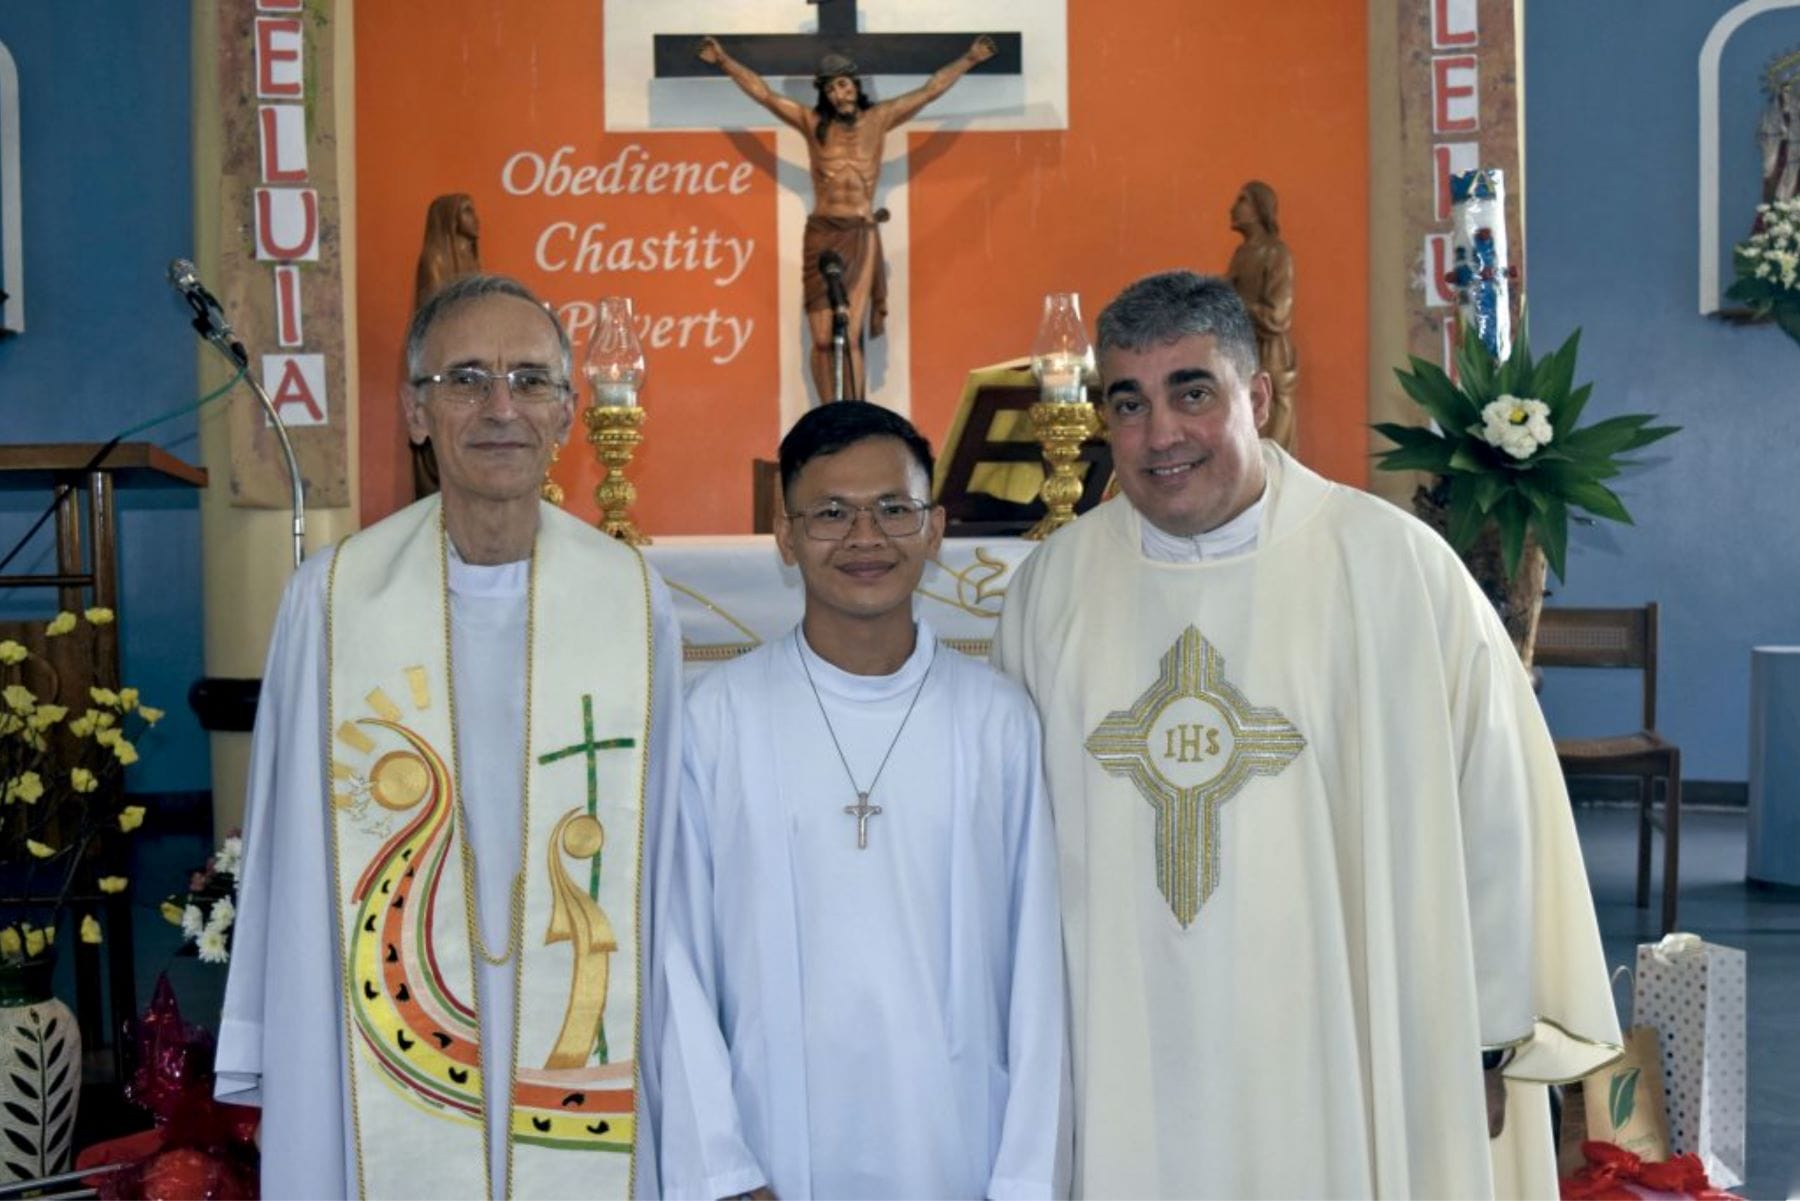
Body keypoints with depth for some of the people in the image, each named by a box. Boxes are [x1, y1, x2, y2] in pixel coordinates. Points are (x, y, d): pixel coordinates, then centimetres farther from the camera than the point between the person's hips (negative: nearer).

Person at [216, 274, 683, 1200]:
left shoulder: (629, 597, -2)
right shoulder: (334, 595, -4)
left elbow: (663, 842, 3)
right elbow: (288, 848, 0)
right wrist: (269, 1067, 1)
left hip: (583, 1051, 1)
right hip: (387, 1058, 0)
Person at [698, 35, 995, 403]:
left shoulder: (878, 119, 7)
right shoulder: (812, 122, 7)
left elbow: (930, 89, 11)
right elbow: (763, 93, 6)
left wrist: (969, 59, 13)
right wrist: (723, 61, 1)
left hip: (862, 238, -1)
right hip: (821, 236, 1)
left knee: (849, 338, -9)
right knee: (823, 340, -1)